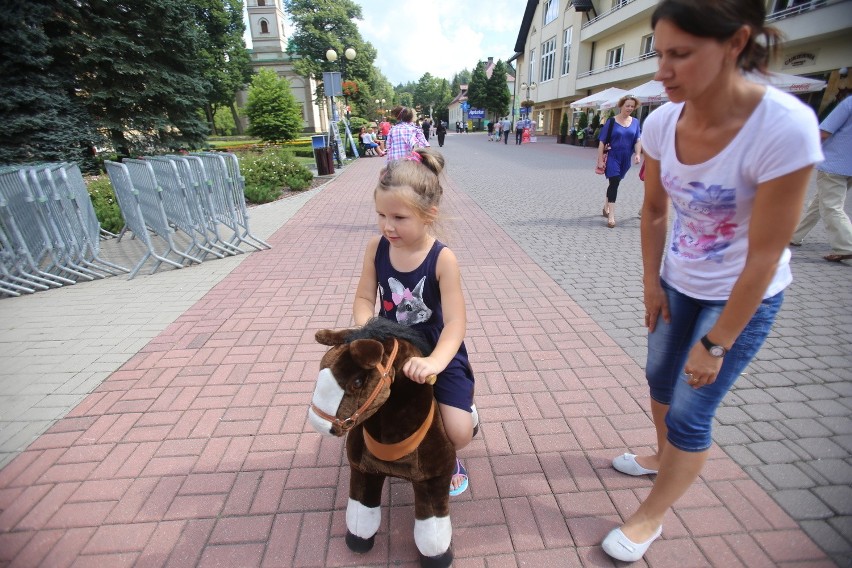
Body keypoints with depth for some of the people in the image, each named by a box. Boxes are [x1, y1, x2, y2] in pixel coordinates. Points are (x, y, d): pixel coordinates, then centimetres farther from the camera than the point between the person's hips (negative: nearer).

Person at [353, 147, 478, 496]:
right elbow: (364, 299, -6)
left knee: (458, 432, -12)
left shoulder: (442, 259, -23)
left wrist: (436, 361, -45)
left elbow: (455, 322, -27)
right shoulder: (376, 248, -10)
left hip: (437, 352, -3)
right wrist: (366, 330, -27)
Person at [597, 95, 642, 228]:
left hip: (626, 159, 4)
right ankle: (611, 216, -12)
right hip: (612, 157, -4)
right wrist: (600, 160, -10)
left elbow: (637, 140, 6)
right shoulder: (612, 121, -4)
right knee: (614, 183, -12)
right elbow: (602, 142, -6)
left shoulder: (635, 122, 7)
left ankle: (606, 207, 33)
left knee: (614, 183, 15)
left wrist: (637, 154, -12)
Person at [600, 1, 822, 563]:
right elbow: (655, 211, 0)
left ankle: (650, 518, 29)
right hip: (679, 283, 6)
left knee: (690, 412, 4)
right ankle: (662, 456, 52)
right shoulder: (662, 121, -14)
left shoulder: (784, 127, -29)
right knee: (661, 376, 22)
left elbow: (764, 256, -24)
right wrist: (652, 283, 3)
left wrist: (717, 344, -17)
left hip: (744, 296, -5)